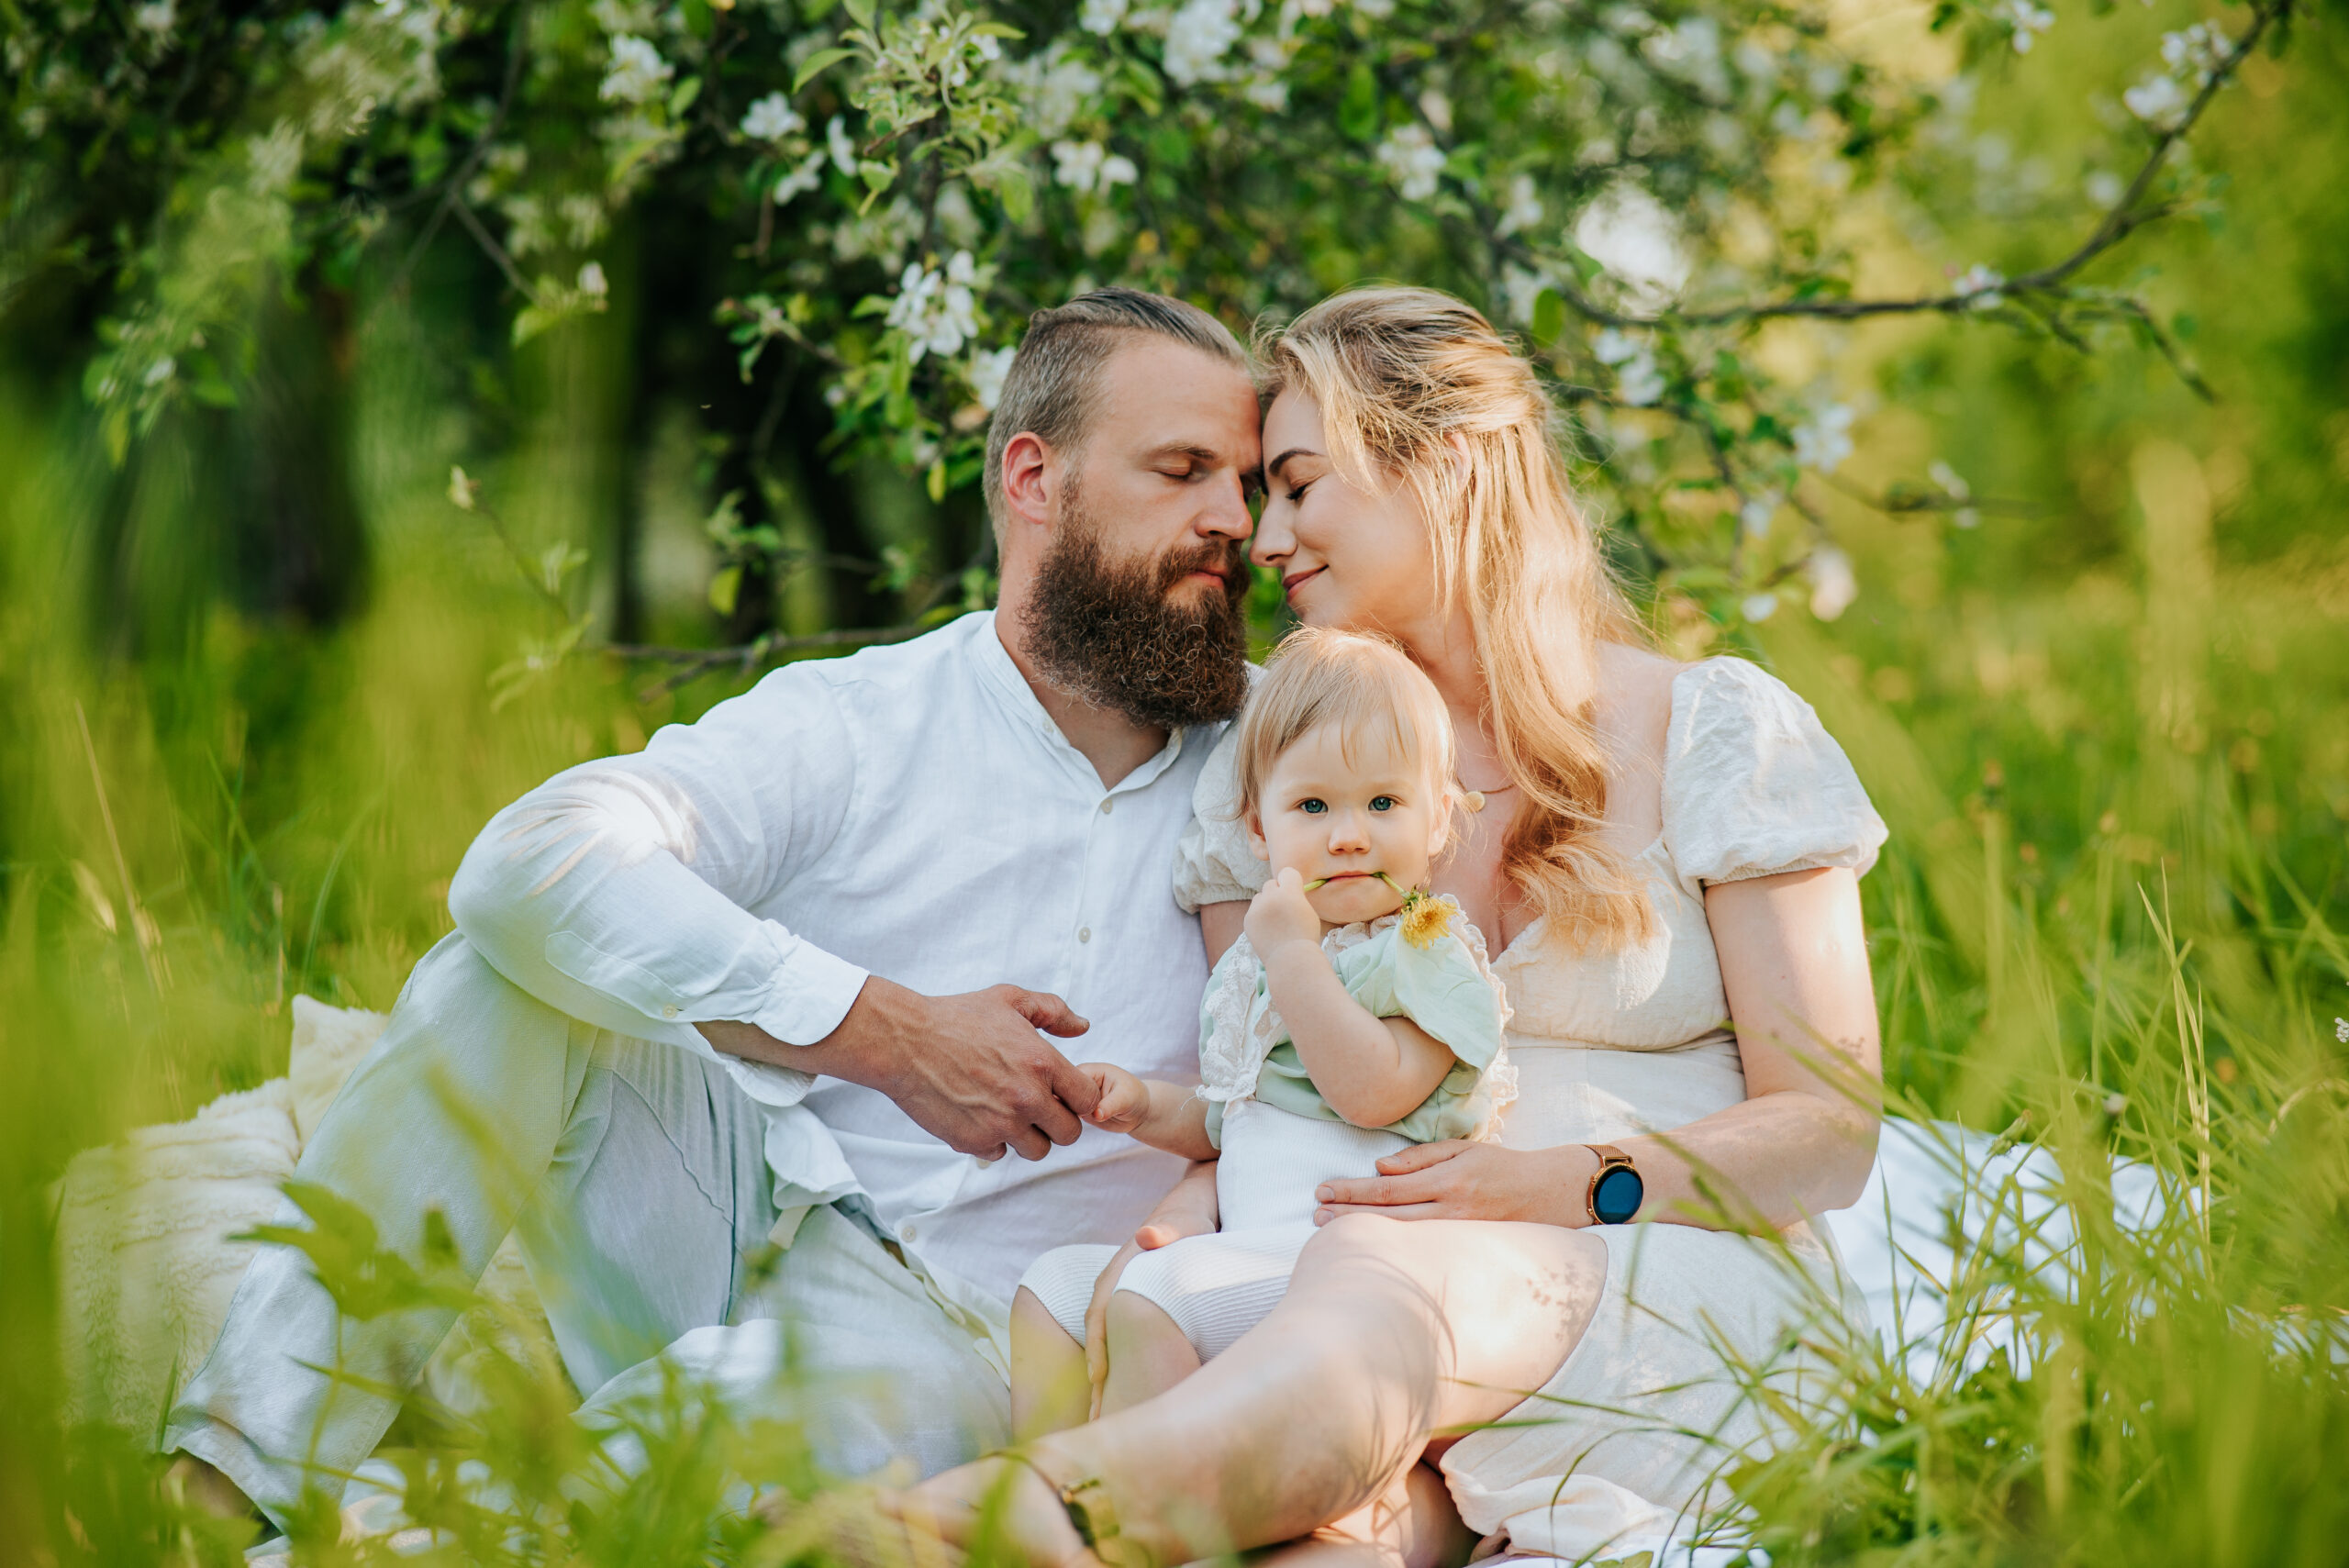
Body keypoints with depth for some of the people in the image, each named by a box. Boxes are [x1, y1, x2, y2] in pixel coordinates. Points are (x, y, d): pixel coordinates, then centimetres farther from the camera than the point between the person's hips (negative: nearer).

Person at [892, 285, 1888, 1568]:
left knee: (1377, 1264, -40)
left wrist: (1566, 1184, -16)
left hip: (1681, 1301, -3)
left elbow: (1828, 1135, 2)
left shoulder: (1714, 732, 5)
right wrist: (1170, 1231, -9)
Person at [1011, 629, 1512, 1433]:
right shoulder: (1254, 960, 20)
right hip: (1244, 1248, 9)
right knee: (1052, 1284, 7)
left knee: (1150, 1295, -27)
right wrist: (1149, 1107, 9)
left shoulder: (1430, 950, -4)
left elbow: (1372, 1095, -19)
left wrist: (1295, 953, -17)